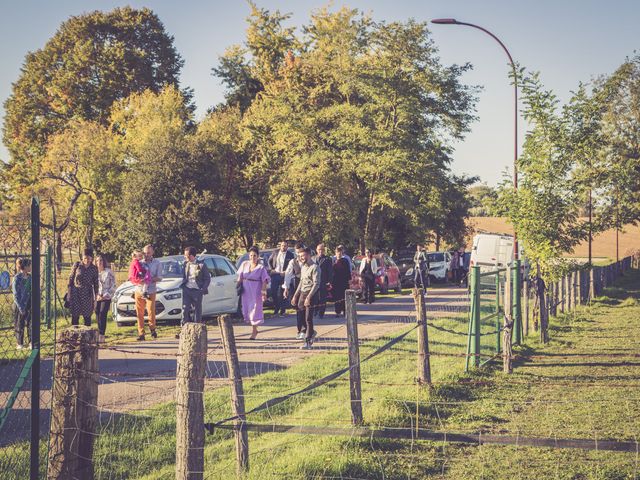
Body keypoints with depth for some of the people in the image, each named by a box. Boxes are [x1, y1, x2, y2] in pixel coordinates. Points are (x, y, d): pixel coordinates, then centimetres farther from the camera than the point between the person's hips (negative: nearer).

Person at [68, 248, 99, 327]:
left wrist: (95, 299, 4)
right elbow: (71, 278, 4)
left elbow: (96, 284, 6)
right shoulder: (77, 265, -1)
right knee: (75, 315, -1)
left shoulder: (94, 269, 1)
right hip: (76, 293, 0)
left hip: (87, 294, 0)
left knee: (87, 316, 2)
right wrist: (69, 293, -1)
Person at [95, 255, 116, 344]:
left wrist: (106, 295, -8)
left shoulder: (108, 272, -1)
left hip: (106, 297, -4)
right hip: (97, 298, 4)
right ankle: (100, 335, 6)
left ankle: (101, 336, -18)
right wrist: (97, 295, -1)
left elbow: (113, 285, -1)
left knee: (102, 315, -15)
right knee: (98, 315, 0)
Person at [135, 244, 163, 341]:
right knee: (139, 313, 0)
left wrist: (149, 280, -14)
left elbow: (159, 278, 1)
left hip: (150, 291, -2)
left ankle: (152, 328, 8)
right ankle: (141, 333, 4)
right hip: (139, 290, 2)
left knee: (151, 311, -14)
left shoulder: (157, 263, 9)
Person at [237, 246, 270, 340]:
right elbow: (240, 276, 15)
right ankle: (255, 329, 23)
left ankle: (254, 332, 4)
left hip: (256, 291, -4)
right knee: (246, 310, 6)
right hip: (246, 291, 4)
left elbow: (264, 281, -8)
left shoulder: (261, 267, -5)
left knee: (255, 310, -4)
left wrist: (263, 292, -17)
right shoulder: (244, 264, 7)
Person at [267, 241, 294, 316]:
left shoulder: (290, 255, -1)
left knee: (282, 294, 0)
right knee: (273, 292, 4)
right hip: (275, 274, 3)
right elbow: (269, 261, 17)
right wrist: (271, 269, 3)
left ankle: (282, 311, 7)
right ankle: (276, 309, 20)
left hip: (283, 276, -3)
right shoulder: (275, 252, 8)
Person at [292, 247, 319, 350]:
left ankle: (308, 342, -2)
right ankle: (311, 332, 30)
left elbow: (316, 284, -17)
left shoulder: (314, 267, -11)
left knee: (308, 319, -6)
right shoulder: (303, 267, 16)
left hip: (310, 294, -8)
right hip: (302, 293, 8)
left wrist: (308, 297, -23)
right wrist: (295, 295, 18)